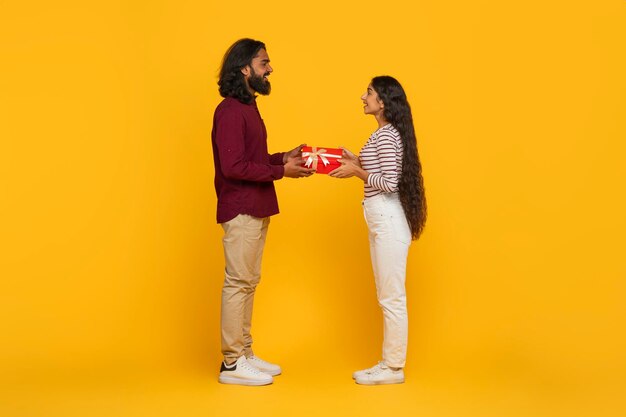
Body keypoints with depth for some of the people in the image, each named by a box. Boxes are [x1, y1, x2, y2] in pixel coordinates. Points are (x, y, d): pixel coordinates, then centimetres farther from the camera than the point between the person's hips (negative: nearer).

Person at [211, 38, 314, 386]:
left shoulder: (248, 108, 17)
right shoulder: (230, 111, -14)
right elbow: (233, 166, -21)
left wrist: (283, 157, 5)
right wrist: (281, 171, -17)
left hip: (256, 209, 10)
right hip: (240, 210, -10)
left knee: (248, 282, 13)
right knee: (238, 282, -4)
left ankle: (245, 354, 22)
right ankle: (232, 363, 5)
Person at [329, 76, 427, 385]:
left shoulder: (386, 136, -15)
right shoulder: (385, 133, 15)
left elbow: (389, 183, -20)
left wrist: (357, 172, -12)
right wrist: (357, 161, 12)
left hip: (389, 221, -10)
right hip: (382, 221, 10)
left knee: (392, 298, -2)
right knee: (387, 297, 14)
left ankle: (394, 368, 8)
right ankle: (389, 363, 23)